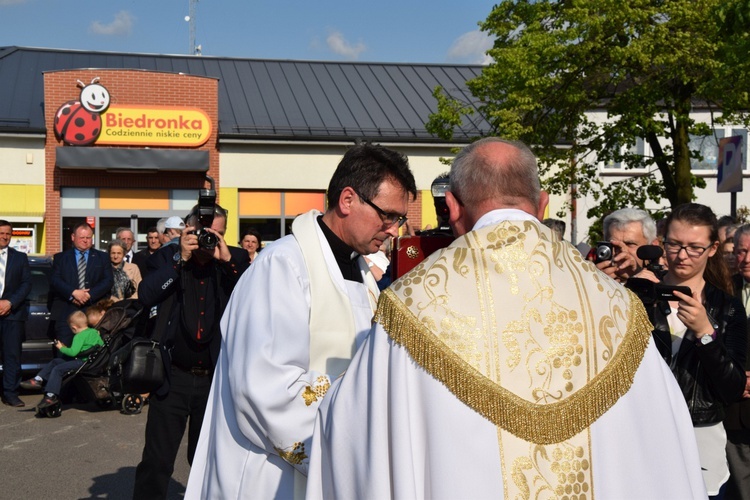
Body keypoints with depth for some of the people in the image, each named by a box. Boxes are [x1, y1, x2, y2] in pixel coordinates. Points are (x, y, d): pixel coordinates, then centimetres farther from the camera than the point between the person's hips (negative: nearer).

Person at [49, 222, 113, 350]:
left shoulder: (102, 257, 14)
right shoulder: (60, 258, 14)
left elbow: (108, 281, 3)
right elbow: (54, 280, 1)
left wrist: (89, 295, -11)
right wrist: (73, 293, -14)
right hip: (65, 311, 0)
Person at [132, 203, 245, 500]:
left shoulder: (234, 261, 4)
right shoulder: (168, 256, 2)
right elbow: (146, 295, -12)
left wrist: (227, 259, -17)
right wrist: (180, 258, -16)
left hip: (216, 377, 2)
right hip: (173, 376, -1)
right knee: (157, 461, 0)